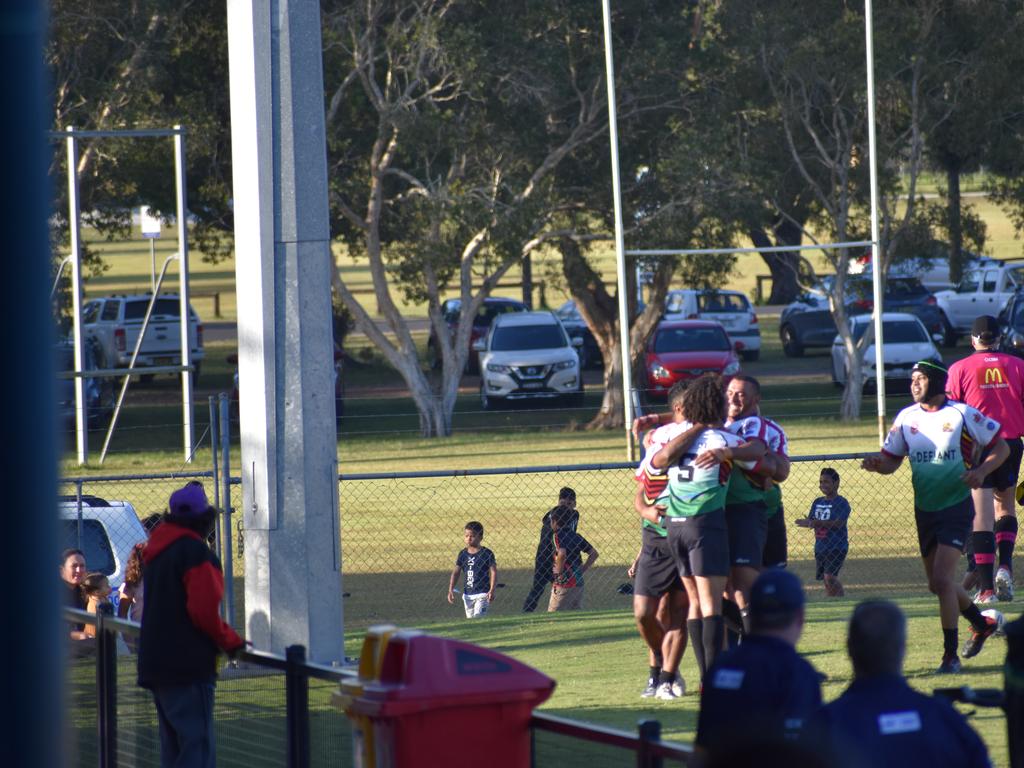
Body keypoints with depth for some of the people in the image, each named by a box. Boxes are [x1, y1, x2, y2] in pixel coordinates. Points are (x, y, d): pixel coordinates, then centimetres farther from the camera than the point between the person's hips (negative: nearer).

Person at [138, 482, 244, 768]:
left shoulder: (156, 550, 16)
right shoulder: (195, 551, -13)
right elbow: (204, 611, -21)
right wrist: (232, 642, -7)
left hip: (155, 665, 9)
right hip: (188, 665, -9)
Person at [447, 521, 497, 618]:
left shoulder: (486, 553, -7)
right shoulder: (462, 554, 6)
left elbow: (493, 572, -8)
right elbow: (456, 572, 9)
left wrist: (492, 590, -17)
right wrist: (451, 590, 0)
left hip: (482, 593, -5)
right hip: (467, 594, 5)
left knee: (478, 617, -16)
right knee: (470, 617, 9)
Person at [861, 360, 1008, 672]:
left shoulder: (962, 414, -9)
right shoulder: (906, 417, 5)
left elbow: (1000, 447, -1)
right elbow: (891, 459, 10)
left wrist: (982, 471, -19)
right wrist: (877, 463, -13)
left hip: (956, 507, -6)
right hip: (925, 511, 6)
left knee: (942, 578, -17)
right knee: (937, 584, 14)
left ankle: (950, 654, -9)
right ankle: (981, 624, 39)